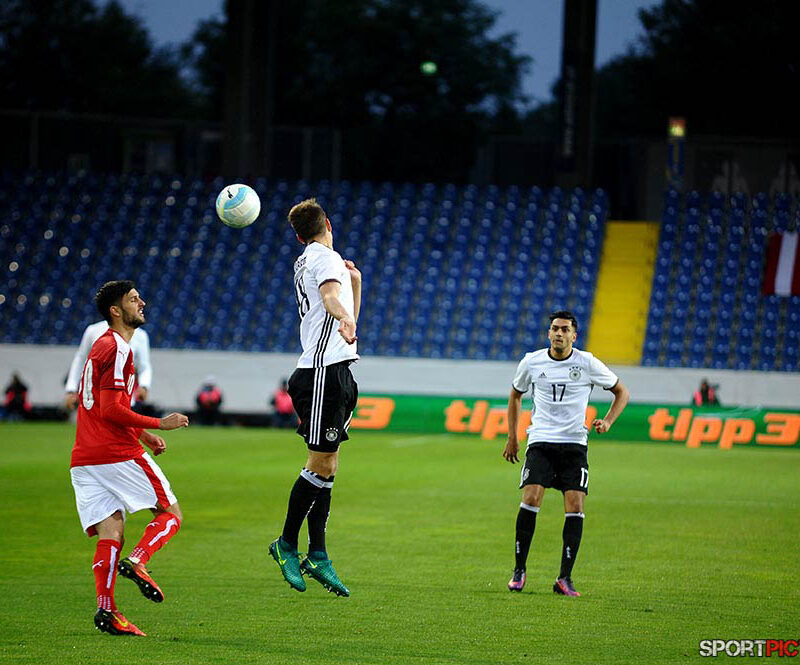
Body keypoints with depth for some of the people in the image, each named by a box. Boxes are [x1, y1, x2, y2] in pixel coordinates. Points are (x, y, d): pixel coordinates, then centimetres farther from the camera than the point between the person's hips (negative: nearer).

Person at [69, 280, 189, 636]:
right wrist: (158, 424, -10)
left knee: (110, 534, 1)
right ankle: (136, 561, -19)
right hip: (117, 454, -8)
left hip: (83, 459, 8)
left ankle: (106, 609, -13)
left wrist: (142, 434, 24)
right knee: (171, 513, 3)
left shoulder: (102, 346, 22)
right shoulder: (118, 349, -9)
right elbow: (111, 409, -17)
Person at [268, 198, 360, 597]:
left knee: (327, 467, 8)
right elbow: (330, 297, -31)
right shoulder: (325, 257, -6)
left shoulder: (306, 261, 22)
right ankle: (287, 544, 1)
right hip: (324, 372, -10)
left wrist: (355, 281, 24)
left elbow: (346, 317, 34)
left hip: (334, 373, 10)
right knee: (321, 466, -8)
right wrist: (345, 319, -48)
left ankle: (317, 556, 8)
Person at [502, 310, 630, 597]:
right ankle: (519, 570, -4)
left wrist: (607, 422, -6)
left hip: (574, 444, 0)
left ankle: (564, 578, -5)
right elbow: (515, 394, 21)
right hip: (540, 441, 0)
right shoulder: (532, 362, 2)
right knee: (531, 498, -17)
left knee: (575, 506, -12)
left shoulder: (588, 364, -2)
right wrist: (512, 438, 17)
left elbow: (621, 392, 10)